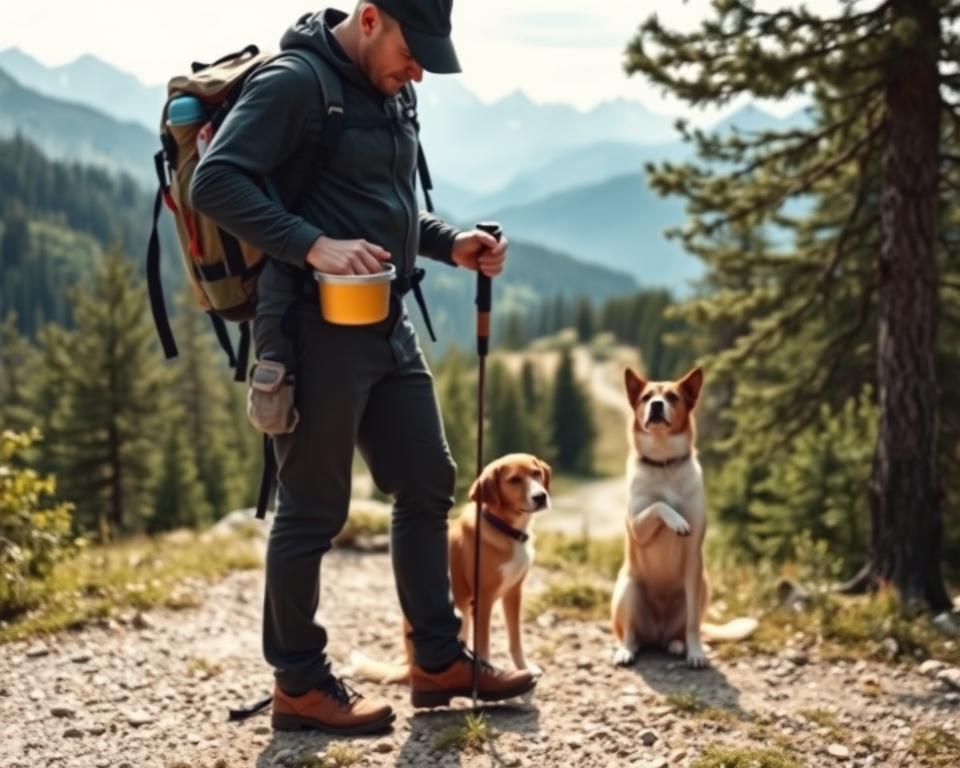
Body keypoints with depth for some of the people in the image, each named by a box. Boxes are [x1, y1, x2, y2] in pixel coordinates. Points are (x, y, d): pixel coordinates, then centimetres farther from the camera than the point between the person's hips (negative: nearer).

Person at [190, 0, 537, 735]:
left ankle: (439, 659, 26)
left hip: (387, 326, 9)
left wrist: (450, 242, 6)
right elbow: (215, 183, -21)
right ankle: (300, 684, 15)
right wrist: (312, 245, -29)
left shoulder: (387, 94, 14)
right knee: (314, 509, 0)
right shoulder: (293, 83, -13)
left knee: (428, 483, 13)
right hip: (315, 328, -9)